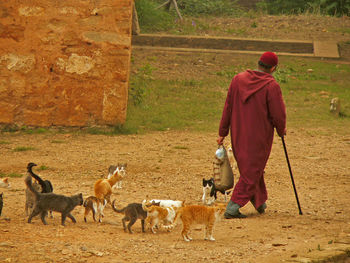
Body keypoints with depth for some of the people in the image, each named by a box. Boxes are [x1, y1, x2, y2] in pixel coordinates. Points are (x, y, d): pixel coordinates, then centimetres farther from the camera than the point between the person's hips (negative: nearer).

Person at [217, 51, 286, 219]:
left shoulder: (238, 79, 1)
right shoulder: (271, 86, -15)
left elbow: (228, 108, 4)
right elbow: (278, 115, -12)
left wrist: (222, 132, 10)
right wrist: (281, 130, 9)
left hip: (238, 135, 6)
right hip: (259, 137, -6)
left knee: (250, 168, 22)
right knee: (252, 171, 1)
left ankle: (260, 203, 36)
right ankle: (233, 208, -7)